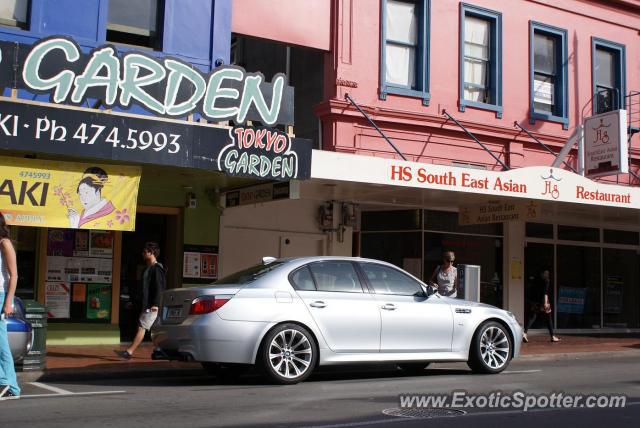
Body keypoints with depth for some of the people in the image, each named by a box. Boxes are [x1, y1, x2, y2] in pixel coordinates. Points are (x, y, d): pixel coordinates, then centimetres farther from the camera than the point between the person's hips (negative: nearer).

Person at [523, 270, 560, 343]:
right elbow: (545, 292, -13)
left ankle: (525, 333, -20)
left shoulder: (536, 280, 15)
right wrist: (546, 302, -18)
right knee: (548, 319, 8)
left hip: (533, 300, 5)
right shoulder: (546, 281, -2)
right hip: (542, 301, -5)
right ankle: (552, 336, 15)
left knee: (531, 318, 0)